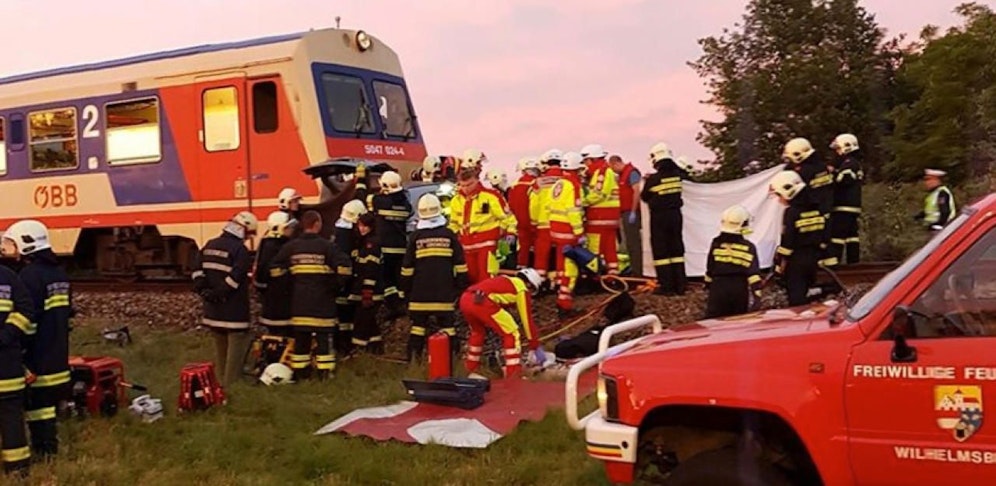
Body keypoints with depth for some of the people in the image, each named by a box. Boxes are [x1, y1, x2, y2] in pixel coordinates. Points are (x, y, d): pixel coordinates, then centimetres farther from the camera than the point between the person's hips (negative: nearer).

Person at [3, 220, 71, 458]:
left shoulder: (30, 275, -16)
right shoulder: (59, 273, 13)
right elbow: (66, 313, 20)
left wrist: (18, 353, -15)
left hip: (37, 358, -9)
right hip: (57, 356, 9)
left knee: (36, 401, -4)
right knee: (47, 402, 16)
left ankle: (43, 451, -1)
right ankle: (49, 446, 23)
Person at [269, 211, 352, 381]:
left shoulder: (291, 246, 3)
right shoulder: (326, 246, -8)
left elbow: (275, 267, 0)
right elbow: (344, 265, -17)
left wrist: (287, 285, 12)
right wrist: (338, 285, -1)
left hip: (299, 301, 4)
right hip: (322, 301, -4)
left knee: (300, 336, 11)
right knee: (323, 337, 2)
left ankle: (300, 372, 17)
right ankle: (325, 373, 2)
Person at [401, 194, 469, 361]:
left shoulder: (416, 236, 1)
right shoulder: (449, 234, 1)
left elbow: (407, 266, 4)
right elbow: (460, 264, 2)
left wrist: (406, 289, 13)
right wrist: (461, 286, 9)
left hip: (420, 292, 0)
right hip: (445, 292, 0)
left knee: (418, 324, 6)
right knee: (447, 324, 4)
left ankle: (414, 359, 5)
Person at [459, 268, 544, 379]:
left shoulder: (505, 282, 36)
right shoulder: (522, 289, 15)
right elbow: (527, 319, 16)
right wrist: (536, 347, 24)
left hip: (465, 299, 8)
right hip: (482, 302, -8)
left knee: (478, 332, 34)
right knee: (512, 334, 6)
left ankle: (471, 370, 42)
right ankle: (513, 376, 5)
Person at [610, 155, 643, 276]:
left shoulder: (632, 172, -11)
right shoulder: (622, 174, 19)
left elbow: (637, 191, -19)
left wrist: (633, 212, -21)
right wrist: (621, 213, 20)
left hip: (631, 213, -10)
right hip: (625, 213, 10)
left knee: (633, 242, -9)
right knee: (629, 243, 13)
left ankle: (637, 271, -7)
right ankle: (633, 268, 19)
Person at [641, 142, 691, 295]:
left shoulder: (654, 179, -16)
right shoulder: (677, 174, -3)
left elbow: (645, 197, -4)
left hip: (659, 217, -5)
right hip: (675, 214, 5)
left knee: (661, 250, 2)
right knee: (677, 248, 12)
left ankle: (666, 286, 0)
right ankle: (680, 285, 14)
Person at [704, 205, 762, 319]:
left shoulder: (716, 244, -4)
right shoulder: (748, 247, -9)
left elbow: (710, 269, 5)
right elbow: (753, 273, -13)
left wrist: (709, 285, 19)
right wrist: (756, 292, -12)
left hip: (718, 288, 0)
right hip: (740, 289, 0)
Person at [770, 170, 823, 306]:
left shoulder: (791, 212, -15)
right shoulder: (816, 209, 8)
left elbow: (787, 240, -17)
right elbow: (822, 235, 13)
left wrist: (780, 262, -9)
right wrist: (818, 256, 20)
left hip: (796, 260, -8)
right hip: (813, 259, 8)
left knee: (796, 300, -5)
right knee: (805, 294, 18)